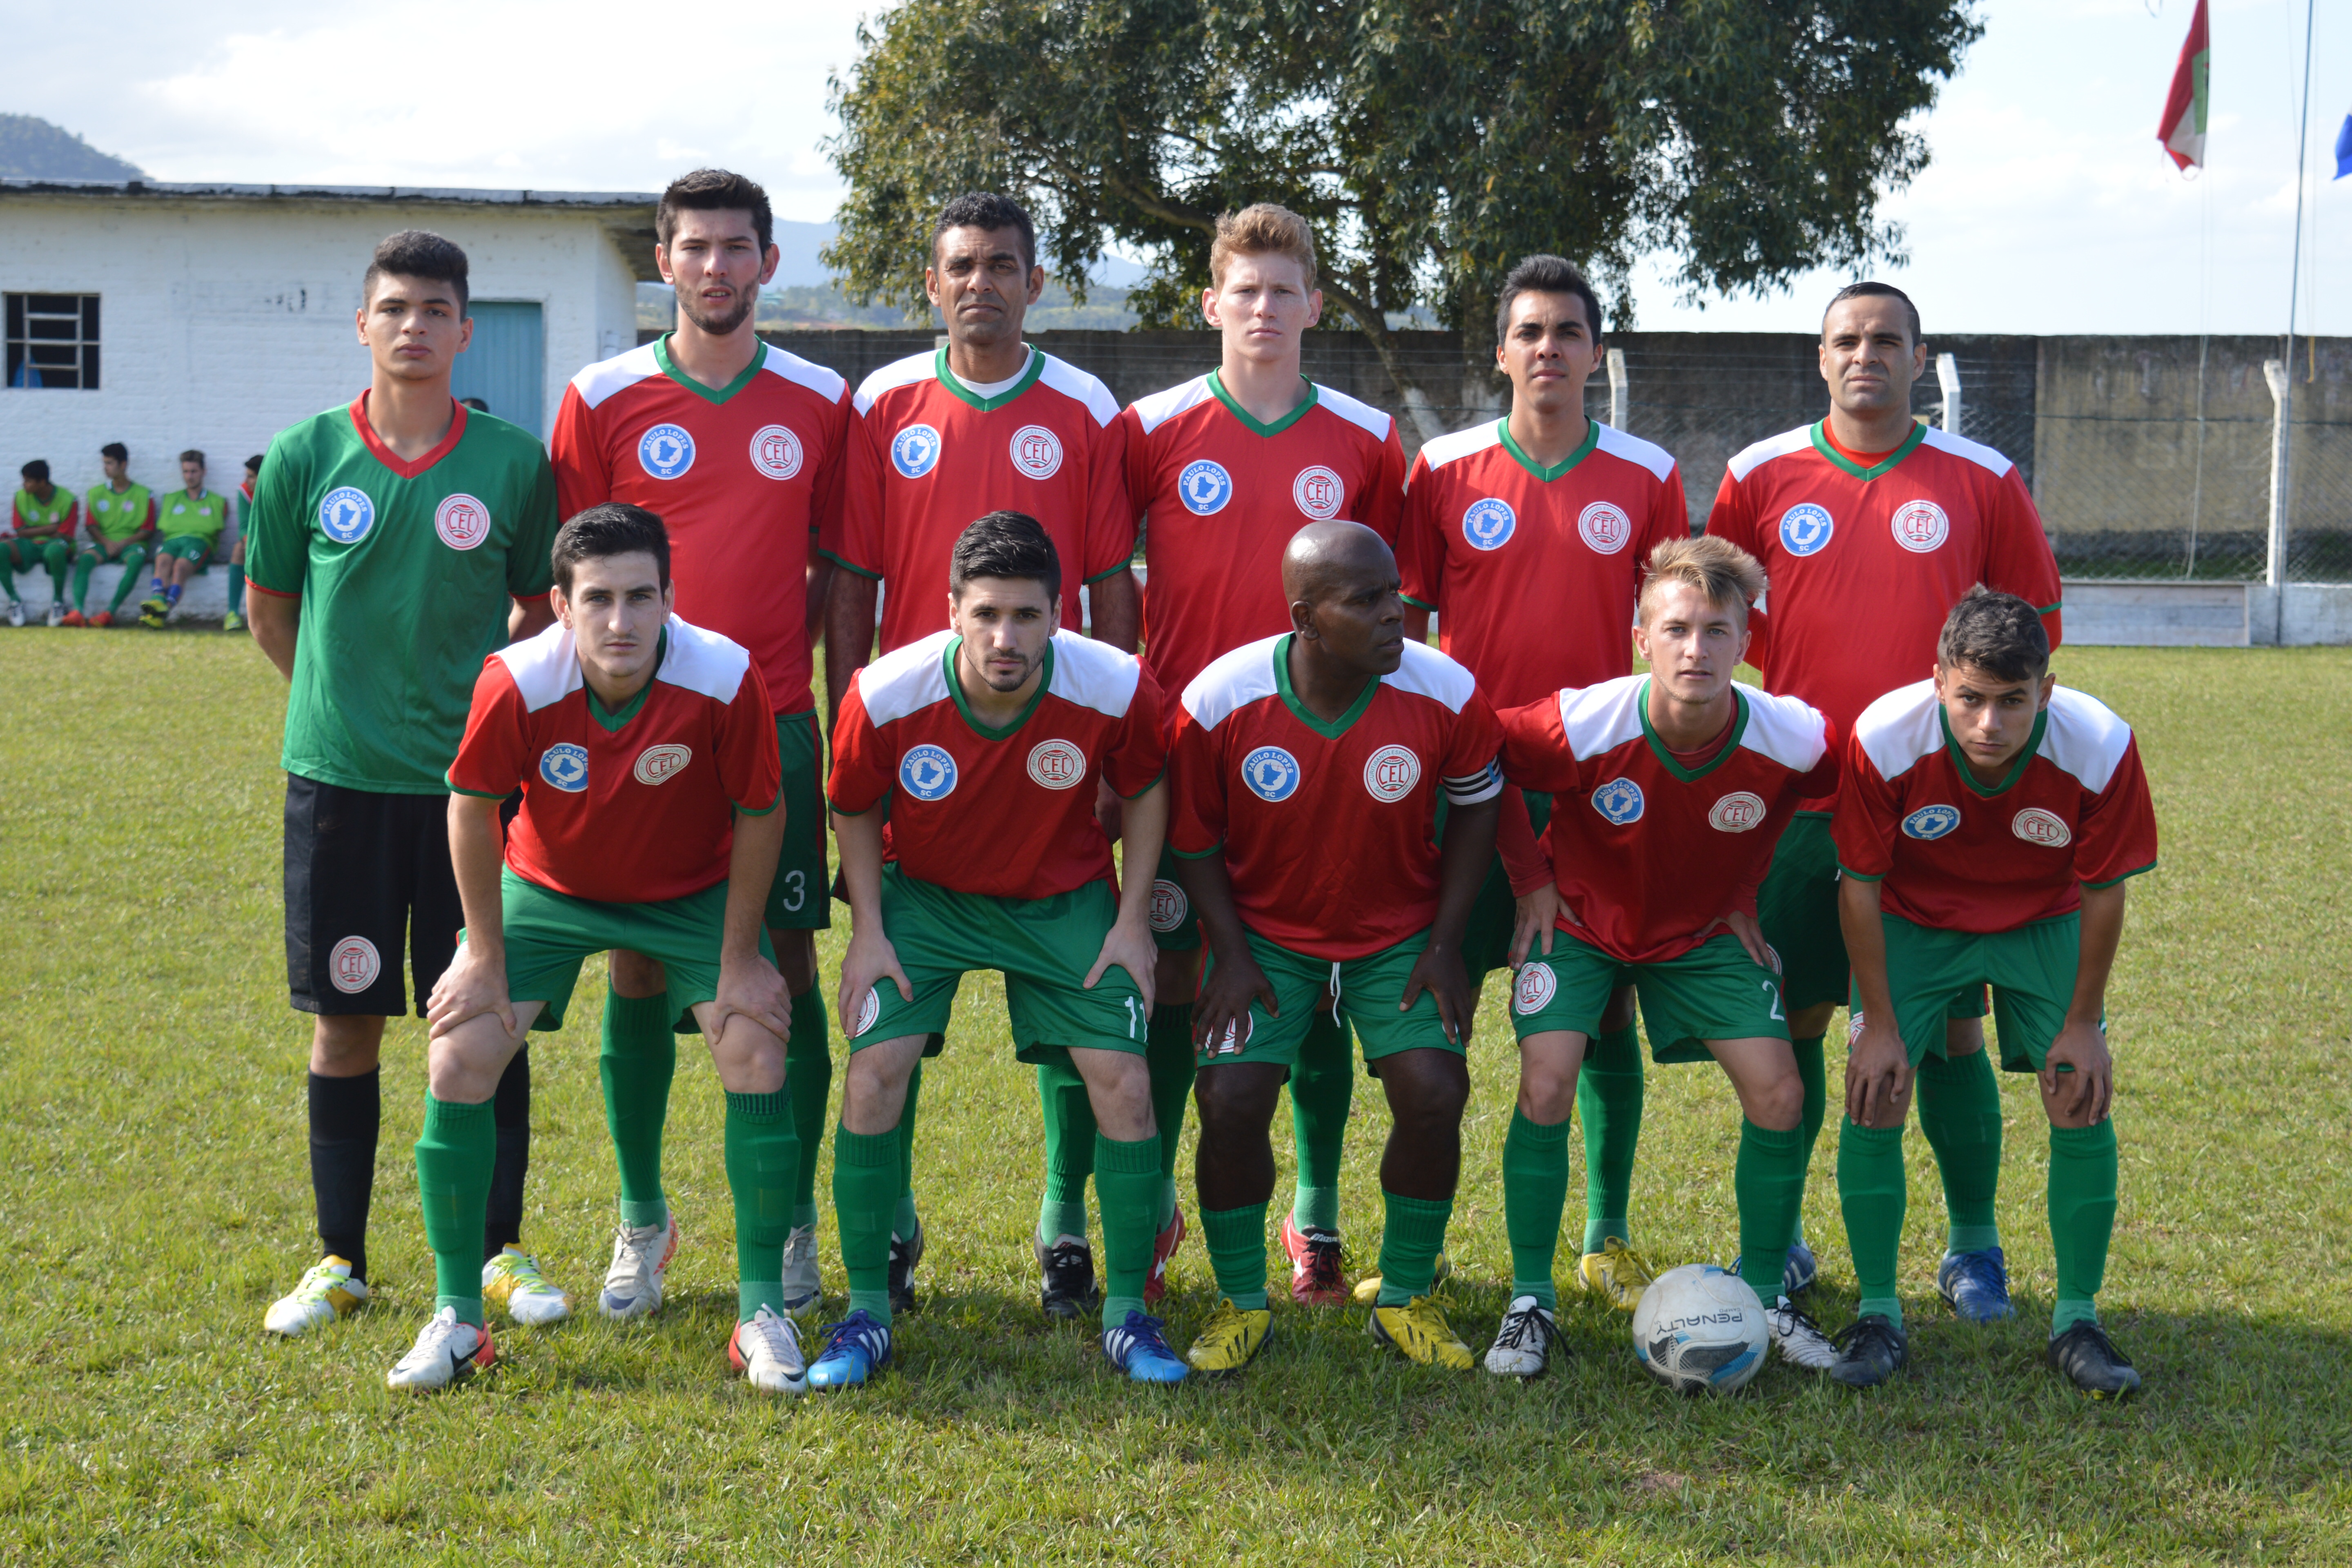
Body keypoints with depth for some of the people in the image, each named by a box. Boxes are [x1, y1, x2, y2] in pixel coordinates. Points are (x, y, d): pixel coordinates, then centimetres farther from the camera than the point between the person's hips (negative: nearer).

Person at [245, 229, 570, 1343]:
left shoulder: (513, 462, -2)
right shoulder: (306, 456, 0)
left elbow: (544, 610, 10)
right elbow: (268, 607, 12)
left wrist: (488, 704, 7)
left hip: (474, 780, 0)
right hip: (339, 779, 1)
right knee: (344, 1021, 7)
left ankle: (500, 1250, 17)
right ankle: (339, 1259, 18)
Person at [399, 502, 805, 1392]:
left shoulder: (725, 679, -30)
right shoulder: (516, 684, -30)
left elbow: (758, 812, -15)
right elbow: (472, 808, -13)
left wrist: (738, 958, -10)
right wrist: (485, 955, -8)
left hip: (692, 893, 0)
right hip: (546, 888, 0)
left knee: (757, 1055, -15)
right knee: (457, 1065, -10)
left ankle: (763, 1312, 2)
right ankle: (457, 1317, 7)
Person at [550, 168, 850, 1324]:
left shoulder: (820, 403, 6)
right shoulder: (602, 400, 2)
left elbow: (840, 567, 12)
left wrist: (807, 676, 1)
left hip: (777, 728, 1)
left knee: (788, 968, 2)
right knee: (639, 969, 4)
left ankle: (793, 1225, 13)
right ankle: (641, 1218, 19)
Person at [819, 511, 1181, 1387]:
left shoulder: (1116, 689, -25)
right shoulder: (884, 697, -26)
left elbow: (1145, 790, -3)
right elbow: (855, 811, -5)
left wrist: (1133, 919, -6)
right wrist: (868, 929, -8)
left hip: (1065, 899, 1)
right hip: (923, 892, 0)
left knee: (1123, 1082, -10)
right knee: (873, 1071, -14)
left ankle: (1128, 1314, 8)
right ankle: (867, 1313, 3)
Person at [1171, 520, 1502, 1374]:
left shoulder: (1447, 694, -19)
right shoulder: (1219, 703, -21)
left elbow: (1476, 808, -1)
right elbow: (1195, 839, -5)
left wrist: (1444, 945, -5)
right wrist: (1232, 953, -11)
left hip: (1401, 932, 1)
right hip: (1266, 932, -1)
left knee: (1433, 1094, -16)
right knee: (1230, 1102, -16)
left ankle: (1406, 1299, 8)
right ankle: (1241, 1302, 9)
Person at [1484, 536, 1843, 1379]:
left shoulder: (1792, 740, -26)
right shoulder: (1581, 727, -31)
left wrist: (1743, 897, 0)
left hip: (1704, 931, 2)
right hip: (1581, 921, -2)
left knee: (1779, 1094, -10)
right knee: (1545, 1086, -19)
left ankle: (1763, 1293, 12)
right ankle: (1530, 1302, -2)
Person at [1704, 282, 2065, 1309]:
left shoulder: (1982, 481, 3)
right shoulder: (1763, 475, 4)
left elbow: (2035, 611, 13)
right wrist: (1787, 674, 6)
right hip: (1801, 798, 1)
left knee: (1951, 1030, 2)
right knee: (1792, 1020, 5)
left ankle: (1973, 1248, 15)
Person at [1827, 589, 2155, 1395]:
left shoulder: (2102, 747, -30)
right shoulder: (1883, 739, -32)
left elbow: (2102, 893, -14)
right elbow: (1860, 886, -17)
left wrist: (2082, 1024, -9)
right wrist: (1880, 1025, -14)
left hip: (2044, 923, 1)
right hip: (1913, 921, 0)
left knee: (2084, 1103, -10)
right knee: (1873, 1095, -13)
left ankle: (2077, 1322, 6)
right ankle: (1879, 1316, 3)